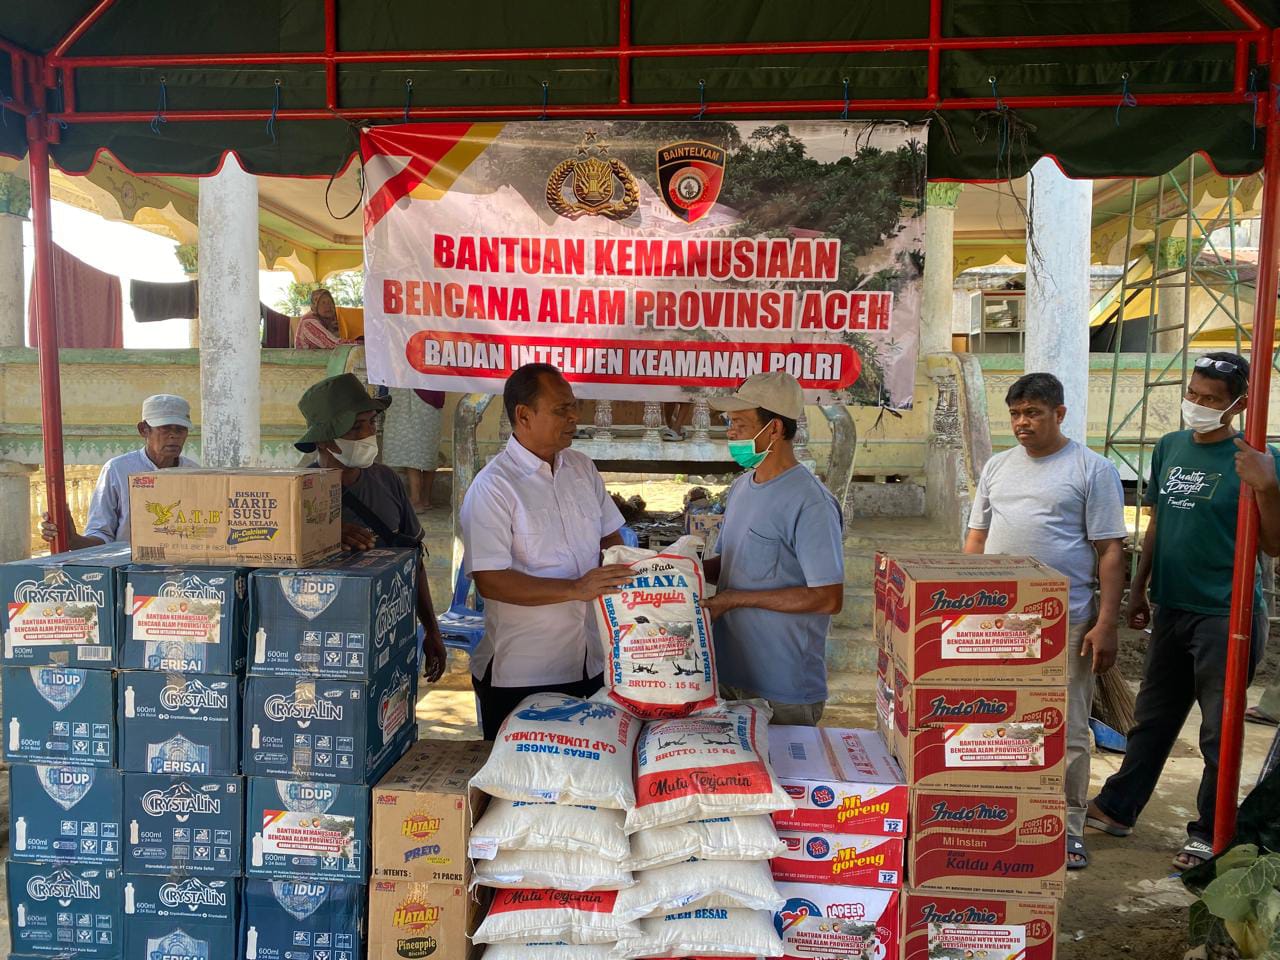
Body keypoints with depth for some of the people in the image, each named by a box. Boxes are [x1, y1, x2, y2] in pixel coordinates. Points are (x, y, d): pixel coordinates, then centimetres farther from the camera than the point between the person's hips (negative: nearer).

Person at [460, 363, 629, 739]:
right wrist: (576, 589, -27)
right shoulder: (492, 487, -15)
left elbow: (609, 536, 18)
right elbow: (489, 581, -21)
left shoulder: (582, 468, 8)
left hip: (591, 665, 6)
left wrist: (628, 583, 0)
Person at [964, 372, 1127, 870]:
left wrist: (1106, 624, -11)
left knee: (1066, 731, 2)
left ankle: (1068, 829, 16)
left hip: (1064, 623, -5)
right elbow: (977, 536, 16)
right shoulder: (997, 466, 13)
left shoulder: (1093, 469, -2)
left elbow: (1110, 551, -5)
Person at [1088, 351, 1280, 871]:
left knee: (1220, 731, 6)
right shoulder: (1169, 448, 7)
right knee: (1152, 716, 18)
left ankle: (1210, 834, 21)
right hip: (1171, 609, 6)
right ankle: (1116, 808, 30)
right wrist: (1139, 588, 15)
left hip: (1225, 615, -6)